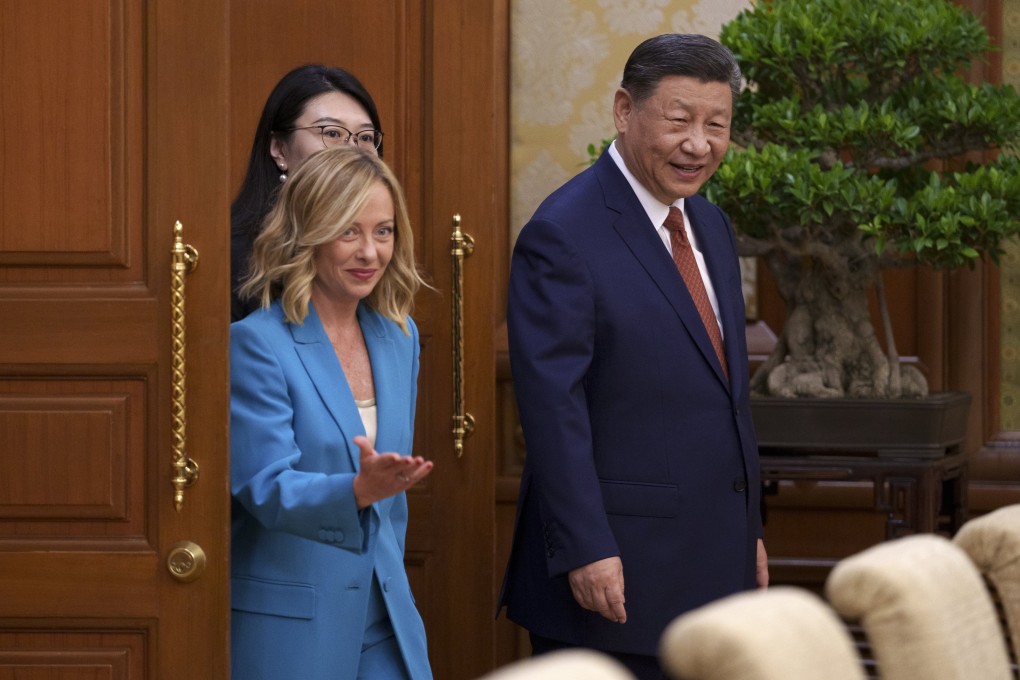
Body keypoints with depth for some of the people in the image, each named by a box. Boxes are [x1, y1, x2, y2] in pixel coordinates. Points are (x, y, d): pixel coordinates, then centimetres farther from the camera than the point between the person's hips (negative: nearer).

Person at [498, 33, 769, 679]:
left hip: (714, 555, 8)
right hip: (617, 565, -8)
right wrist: (586, 552, -21)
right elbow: (553, 408, -17)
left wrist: (750, 529, 17)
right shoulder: (563, 234, -13)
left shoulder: (711, 226, 14)